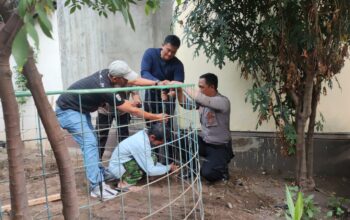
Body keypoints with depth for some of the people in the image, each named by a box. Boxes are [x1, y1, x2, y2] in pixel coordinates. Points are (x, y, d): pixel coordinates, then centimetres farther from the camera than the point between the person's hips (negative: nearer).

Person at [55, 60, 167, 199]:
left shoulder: (107, 73, -10)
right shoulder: (105, 90, -32)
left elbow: (134, 80, 2)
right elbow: (133, 111, -26)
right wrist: (156, 117, -17)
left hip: (80, 109, 10)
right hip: (68, 111, -10)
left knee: (92, 142, 12)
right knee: (89, 143, -18)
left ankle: (100, 174, 23)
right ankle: (97, 187, -19)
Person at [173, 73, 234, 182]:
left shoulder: (223, 101, -24)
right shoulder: (203, 100, -1)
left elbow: (200, 99, -40)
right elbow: (185, 103, 4)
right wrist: (179, 90, -14)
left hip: (219, 147, -6)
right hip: (204, 141, 6)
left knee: (207, 174, -22)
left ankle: (221, 168, 13)